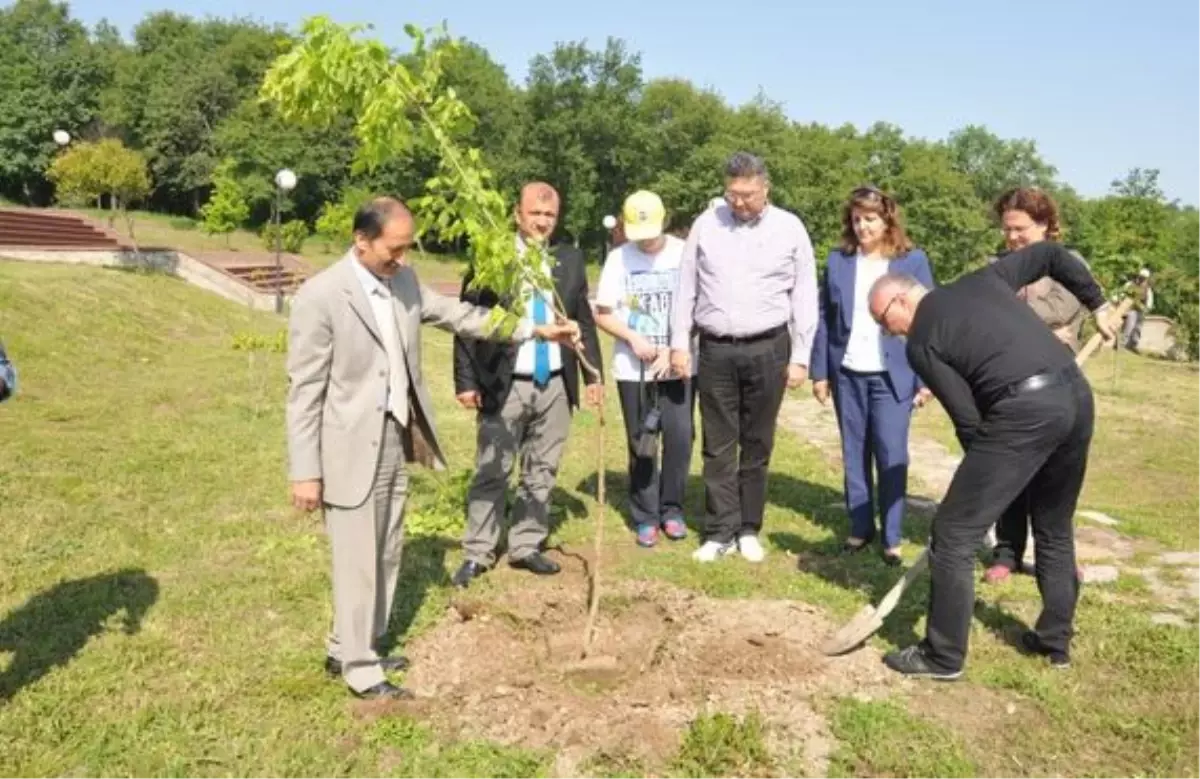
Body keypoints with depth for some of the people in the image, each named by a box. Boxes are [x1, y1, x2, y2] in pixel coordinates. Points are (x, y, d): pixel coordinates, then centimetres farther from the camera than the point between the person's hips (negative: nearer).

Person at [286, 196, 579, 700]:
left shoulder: (403, 280, 4)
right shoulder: (319, 297, -17)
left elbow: (456, 314, 14)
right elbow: (304, 390, -15)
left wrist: (534, 329, 11)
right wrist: (305, 472, -14)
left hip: (396, 438, 8)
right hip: (350, 447, -8)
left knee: (386, 554, 17)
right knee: (358, 562, 3)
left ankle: (346, 650, 35)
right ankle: (361, 670, 20)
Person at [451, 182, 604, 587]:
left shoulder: (570, 260, 7)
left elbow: (584, 321, 12)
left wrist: (594, 374, 7)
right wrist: (466, 381, -9)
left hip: (555, 385, 4)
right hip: (504, 385, -4)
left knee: (542, 471, 11)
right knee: (492, 472, 3)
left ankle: (526, 546, 24)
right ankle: (478, 553, 14)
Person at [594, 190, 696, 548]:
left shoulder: (684, 253, -3)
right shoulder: (618, 258, 0)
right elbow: (602, 314, 3)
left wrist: (674, 349, -11)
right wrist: (633, 338, -12)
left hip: (679, 366, 0)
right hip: (633, 369, 1)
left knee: (680, 438, -3)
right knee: (641, 445, 5)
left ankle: (672, 509, 18)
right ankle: (645, 516, 18)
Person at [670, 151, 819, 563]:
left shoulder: (789, 228, 0)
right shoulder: (706, 224, 3)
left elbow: (805, 298, 3)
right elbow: (686, 289, 7)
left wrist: (800, 357, 0)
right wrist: (680, 343, 3)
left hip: (767, 349, -1)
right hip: (715, 349, 1)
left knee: (757, 446, 8)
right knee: (718, 447, 5)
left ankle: (749, 529, 20)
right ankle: (720, 532, 13)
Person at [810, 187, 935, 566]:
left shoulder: (913, 261, -1)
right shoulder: (838, 261, 5)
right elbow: (824, 319, 7)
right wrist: (820, 371, 3)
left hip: (892, 375, -2)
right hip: (847, 374, 3)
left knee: (892, 457, 0)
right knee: (854, 455, 10)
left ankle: (892, 538, 12)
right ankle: (860, 528, 23)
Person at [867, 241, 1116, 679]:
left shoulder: (921, 344, 2)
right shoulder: (981, 280, 20)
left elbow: (968, 418, -1)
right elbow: (1050, 254, 25)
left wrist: (985, 464, 15)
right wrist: (1097, 303, 31)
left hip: (1024, 411, -8)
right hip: (1077, 394, 8)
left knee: (954, 534, 2)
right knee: (1056, 529, 24)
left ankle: (943, 657, 9)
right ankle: (1056, 641, 36)